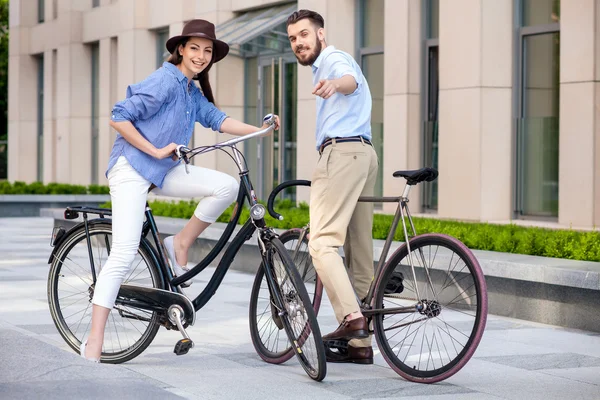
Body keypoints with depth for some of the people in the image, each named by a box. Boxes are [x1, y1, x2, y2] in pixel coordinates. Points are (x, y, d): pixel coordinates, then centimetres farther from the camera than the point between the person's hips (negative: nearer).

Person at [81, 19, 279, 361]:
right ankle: (94, 342, -16)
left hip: (163, 171, 8)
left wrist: (259, 129, -7)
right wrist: (155, 151, -17)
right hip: (132, 169, -8)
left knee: (227, 186, -9)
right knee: (124, 253, -17)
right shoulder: (165, 81, -13)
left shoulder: (193, 93, 14)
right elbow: (119, 118, -17)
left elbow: (217, 119, 4)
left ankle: (181, 245, 7)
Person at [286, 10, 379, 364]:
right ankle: (360, 342, 8)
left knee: (322, 243, -19)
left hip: (342, 152, -10)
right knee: (359, 251, 7)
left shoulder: (334, 59, -2)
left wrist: (335, 83, -49)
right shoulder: (325, 67, 30)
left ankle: (351, 319, -31)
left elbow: (350, 78, -26)